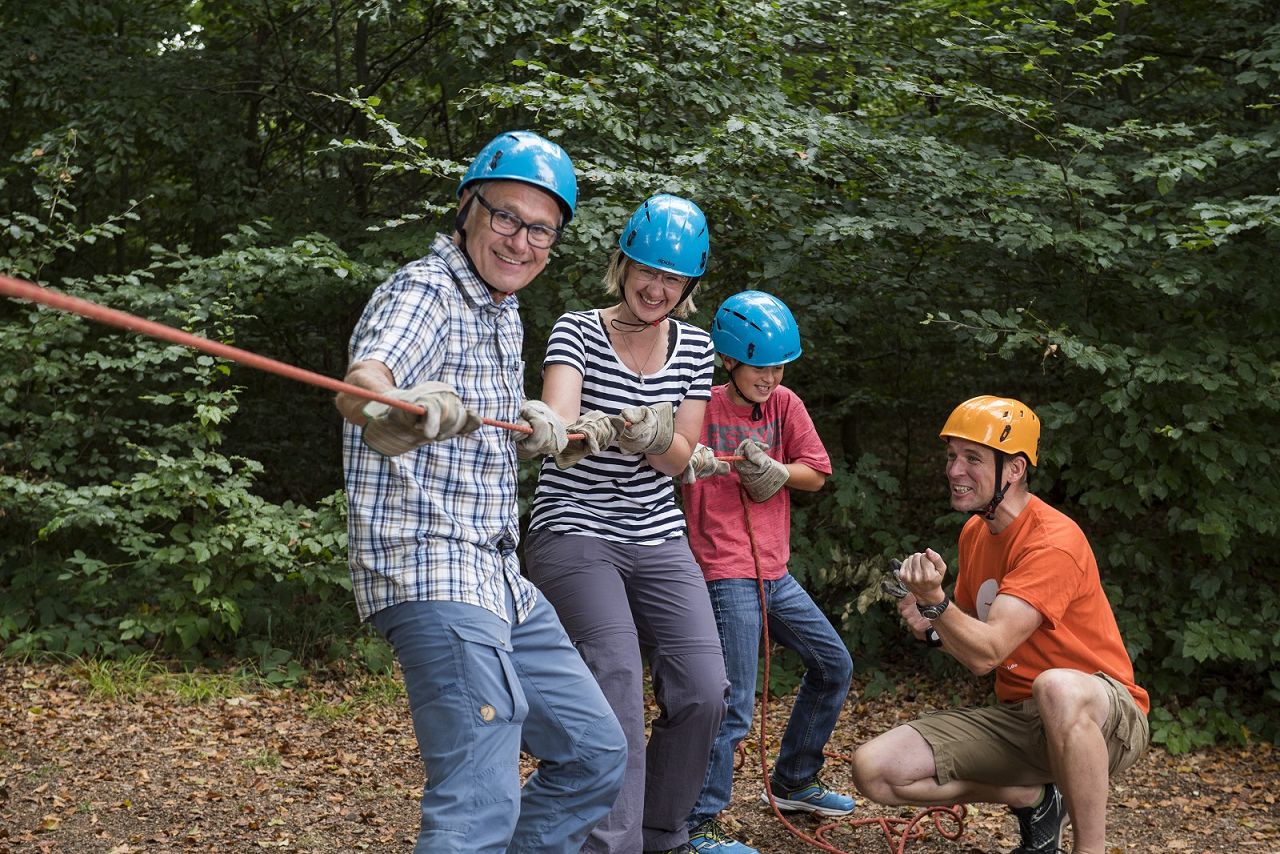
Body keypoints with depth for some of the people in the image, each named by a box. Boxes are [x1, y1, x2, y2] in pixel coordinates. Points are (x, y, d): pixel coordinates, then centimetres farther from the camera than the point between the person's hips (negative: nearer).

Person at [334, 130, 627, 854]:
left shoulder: (505, 312, 16)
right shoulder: (424, 292, -11)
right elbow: (362, 382, -33)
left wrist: (528, 428, 5)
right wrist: (396, 411, -56)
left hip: (499, 577, 10)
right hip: (431, 570, -9)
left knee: (596, 753, 17)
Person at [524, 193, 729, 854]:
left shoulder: (695, 349, 7)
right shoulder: (578, 330, -6)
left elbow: (679, 457, 2)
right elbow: (556, 418, -24)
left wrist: (653, 437, -21)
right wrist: (578, 431, -49)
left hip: (658, 540, 4)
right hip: (574, 532, -4)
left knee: (703, 691, -7)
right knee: (617, 682, -22)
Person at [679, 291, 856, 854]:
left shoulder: (784, 404, 7)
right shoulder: (702, 408, -10)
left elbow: (817, 473, 6)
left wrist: (771, 473, -11)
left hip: (773, 570, 8)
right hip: (727, 574, -8)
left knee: (834, 665, 19)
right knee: (734, 707, -11)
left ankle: (792, 783, 34)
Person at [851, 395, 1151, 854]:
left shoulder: (1052, 542, -19)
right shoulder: (974, 533, 7)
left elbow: (986, 653, -25)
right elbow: (969, 641, 15)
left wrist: (934, 600, -41)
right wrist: (931, 624, -6)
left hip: (1106, 718, -7)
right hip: (1016, 716, 7)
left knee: (1057, 687, -44)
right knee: (874, 770, -8)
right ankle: (1035, 799, 10)